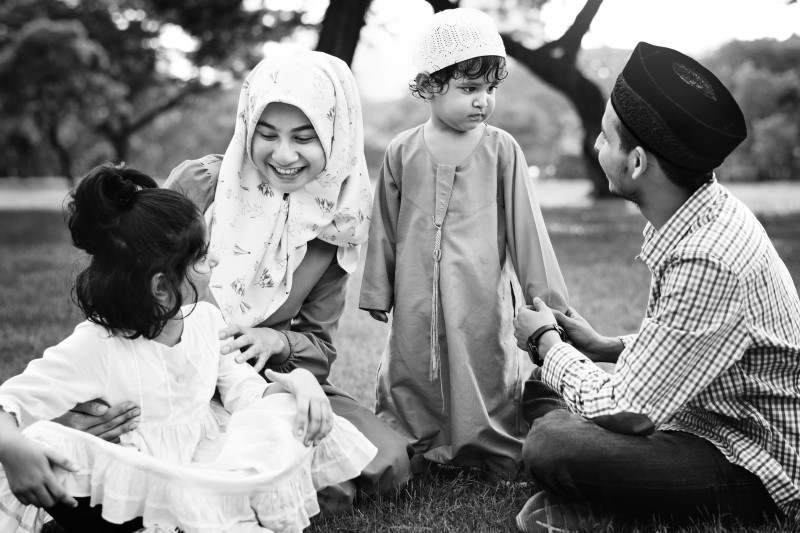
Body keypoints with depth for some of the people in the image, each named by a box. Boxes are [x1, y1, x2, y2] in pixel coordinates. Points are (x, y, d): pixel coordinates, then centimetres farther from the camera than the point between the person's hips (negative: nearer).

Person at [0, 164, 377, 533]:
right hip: (136, 488, -4)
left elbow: (243, 391, 5)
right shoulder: (93, 348, -17)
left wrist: (298, 382, -15)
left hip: (207, 471, 4)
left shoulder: (206, 319, -1)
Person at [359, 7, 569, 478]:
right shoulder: (402, 153, 1)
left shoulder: (502, 150, -3)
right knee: (412, 377, 11)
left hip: (482, 296, -2)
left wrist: (545, 297, 1)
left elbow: (525, 225, 0)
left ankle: (496, 455, 21)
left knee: (487, 377, 4)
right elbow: (386, 227, 9)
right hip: (417, 301, 2)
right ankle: (419, 451, 29)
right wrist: (377, 292, 13)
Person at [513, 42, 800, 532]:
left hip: (751, 473, -10)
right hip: (705, 422, 10)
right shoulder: (702, 216, 0)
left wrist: (547, 340, -9)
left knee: (550, 443, -30)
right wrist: (604, 346, 6)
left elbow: (623, 413, -25)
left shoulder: (708, 262, -30)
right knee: (540, 390, 13)